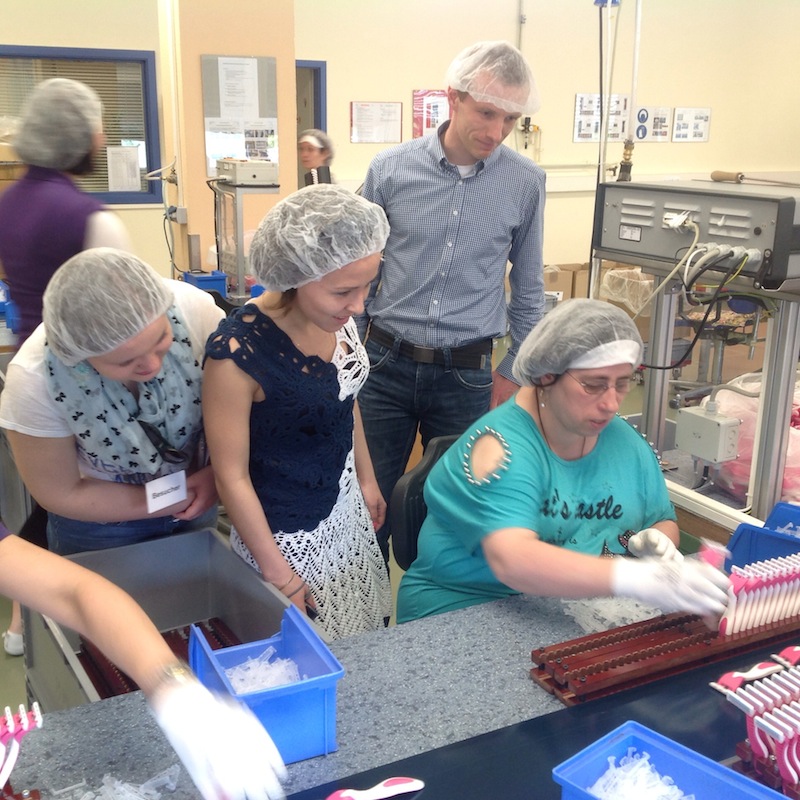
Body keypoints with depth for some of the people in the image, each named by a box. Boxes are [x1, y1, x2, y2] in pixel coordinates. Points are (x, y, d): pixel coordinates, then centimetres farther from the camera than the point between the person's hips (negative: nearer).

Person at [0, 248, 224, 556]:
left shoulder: (193, 310, -31)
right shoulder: (33, 380, -31)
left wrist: (219, 472, -25)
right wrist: (169, 501, -17)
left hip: (195, 497, 2)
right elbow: (62, 495, -17)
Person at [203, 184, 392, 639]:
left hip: (345, 507, 6)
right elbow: (232, 476, -19)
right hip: (285, 530, -6)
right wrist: (278, 573, -13)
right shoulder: (238, 352, -29)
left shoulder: (337, 316, -10)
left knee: (364, 652, 21)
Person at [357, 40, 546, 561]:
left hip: (466, 374, 0)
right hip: (386, 364, 0)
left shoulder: (527, 182, -4)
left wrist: (512, 372, 9)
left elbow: (528, 287, 7)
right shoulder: (390, 169, -6)